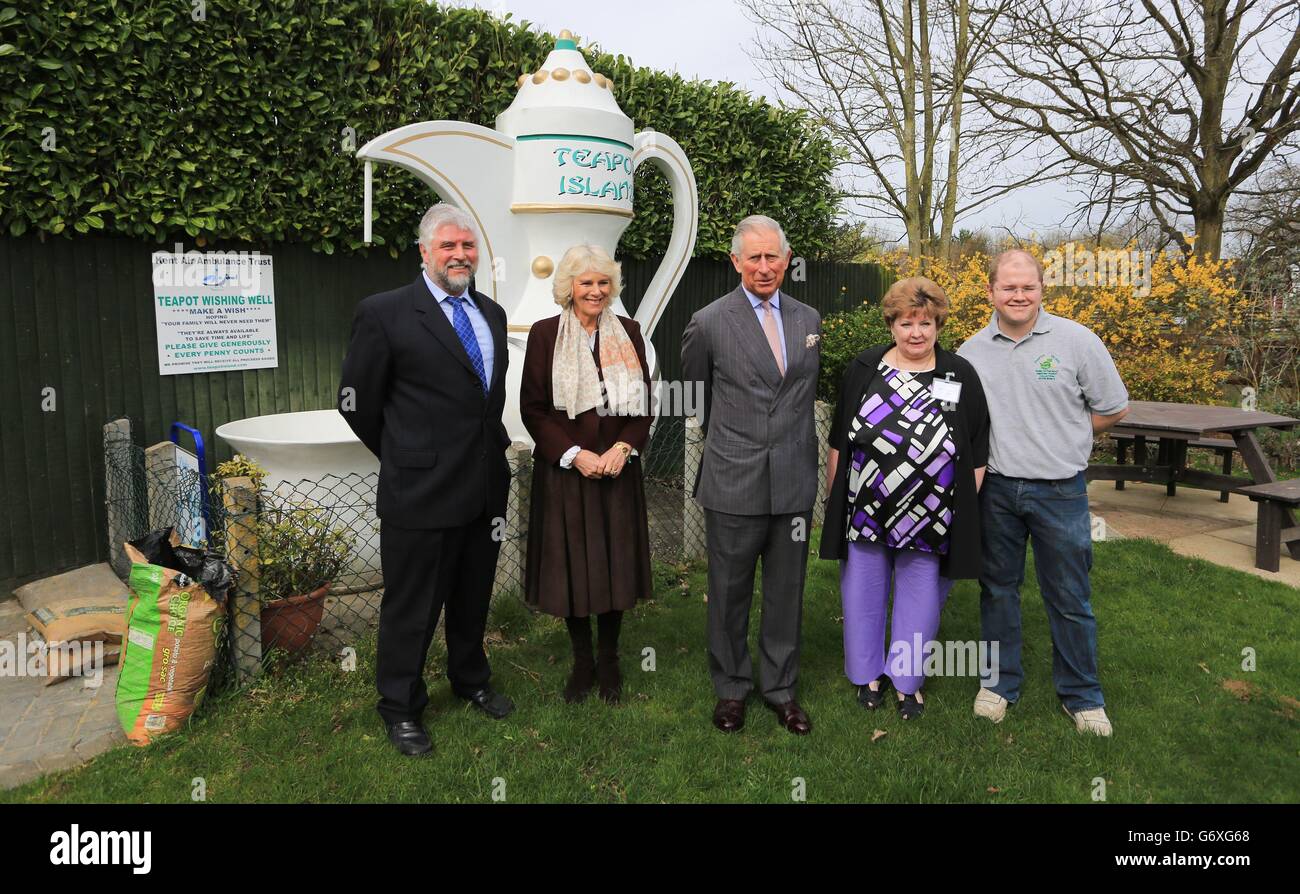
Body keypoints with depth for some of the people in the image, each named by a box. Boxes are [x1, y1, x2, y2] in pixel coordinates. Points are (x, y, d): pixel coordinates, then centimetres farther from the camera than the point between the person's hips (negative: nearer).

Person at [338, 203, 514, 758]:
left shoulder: (492, 313, 9)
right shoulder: (385, 313, -11)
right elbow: (357, 403, -5)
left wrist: (493, 445, 12)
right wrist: (405, 458, 3)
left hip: (486, 487, 6)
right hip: (422, 490, -6)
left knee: (473, 597, 21)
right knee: (412, 606, 8)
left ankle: (470, 680, 43)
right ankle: (400, 708, 28)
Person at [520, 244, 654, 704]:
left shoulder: (628, 332, 6)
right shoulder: (545, 334, -1)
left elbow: (644, 402, 7)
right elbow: (533, 408, -3)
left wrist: (624, 447, -10)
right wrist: (574, 454, -13)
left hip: (618, 467, 2)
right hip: (563, 469, -2)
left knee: (615, 562, 7)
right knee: (571, 564, 5)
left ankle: (608, 659, 25)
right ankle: (581, 661, 23)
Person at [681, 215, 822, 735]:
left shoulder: (809, 320, 7)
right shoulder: (709, 323, -5)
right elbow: (696, 394, 10)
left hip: (794, 482, 3)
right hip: (734, 482, -3)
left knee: (786, 593, 13)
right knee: (729, 593, 10)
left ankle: (780, 687, 29)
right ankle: (731, 688, 28)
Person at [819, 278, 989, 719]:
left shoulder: (961, 377, -1)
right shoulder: (862, 369, 2)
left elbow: (978, 452, 2)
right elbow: (838, 441, 6)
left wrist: (966, 508, -1)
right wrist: (833, 496, 6)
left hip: (931, 518, -1)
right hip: (865, 512, 1)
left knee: (919, 595, 11)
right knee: (864, 589, 12)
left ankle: (906, 678, 29)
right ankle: (867, 673, 31)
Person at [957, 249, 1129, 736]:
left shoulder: (1076, 340, -5)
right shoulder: (971, 351, 2)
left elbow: (1114, 408, 3)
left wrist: (1062, 439, 3)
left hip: (1060, 490, -2)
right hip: (995, 489, 3)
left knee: (1070, 598, 7)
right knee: (997, 589, 14)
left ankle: (1082, 695, 25)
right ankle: (1000, 682, 30)